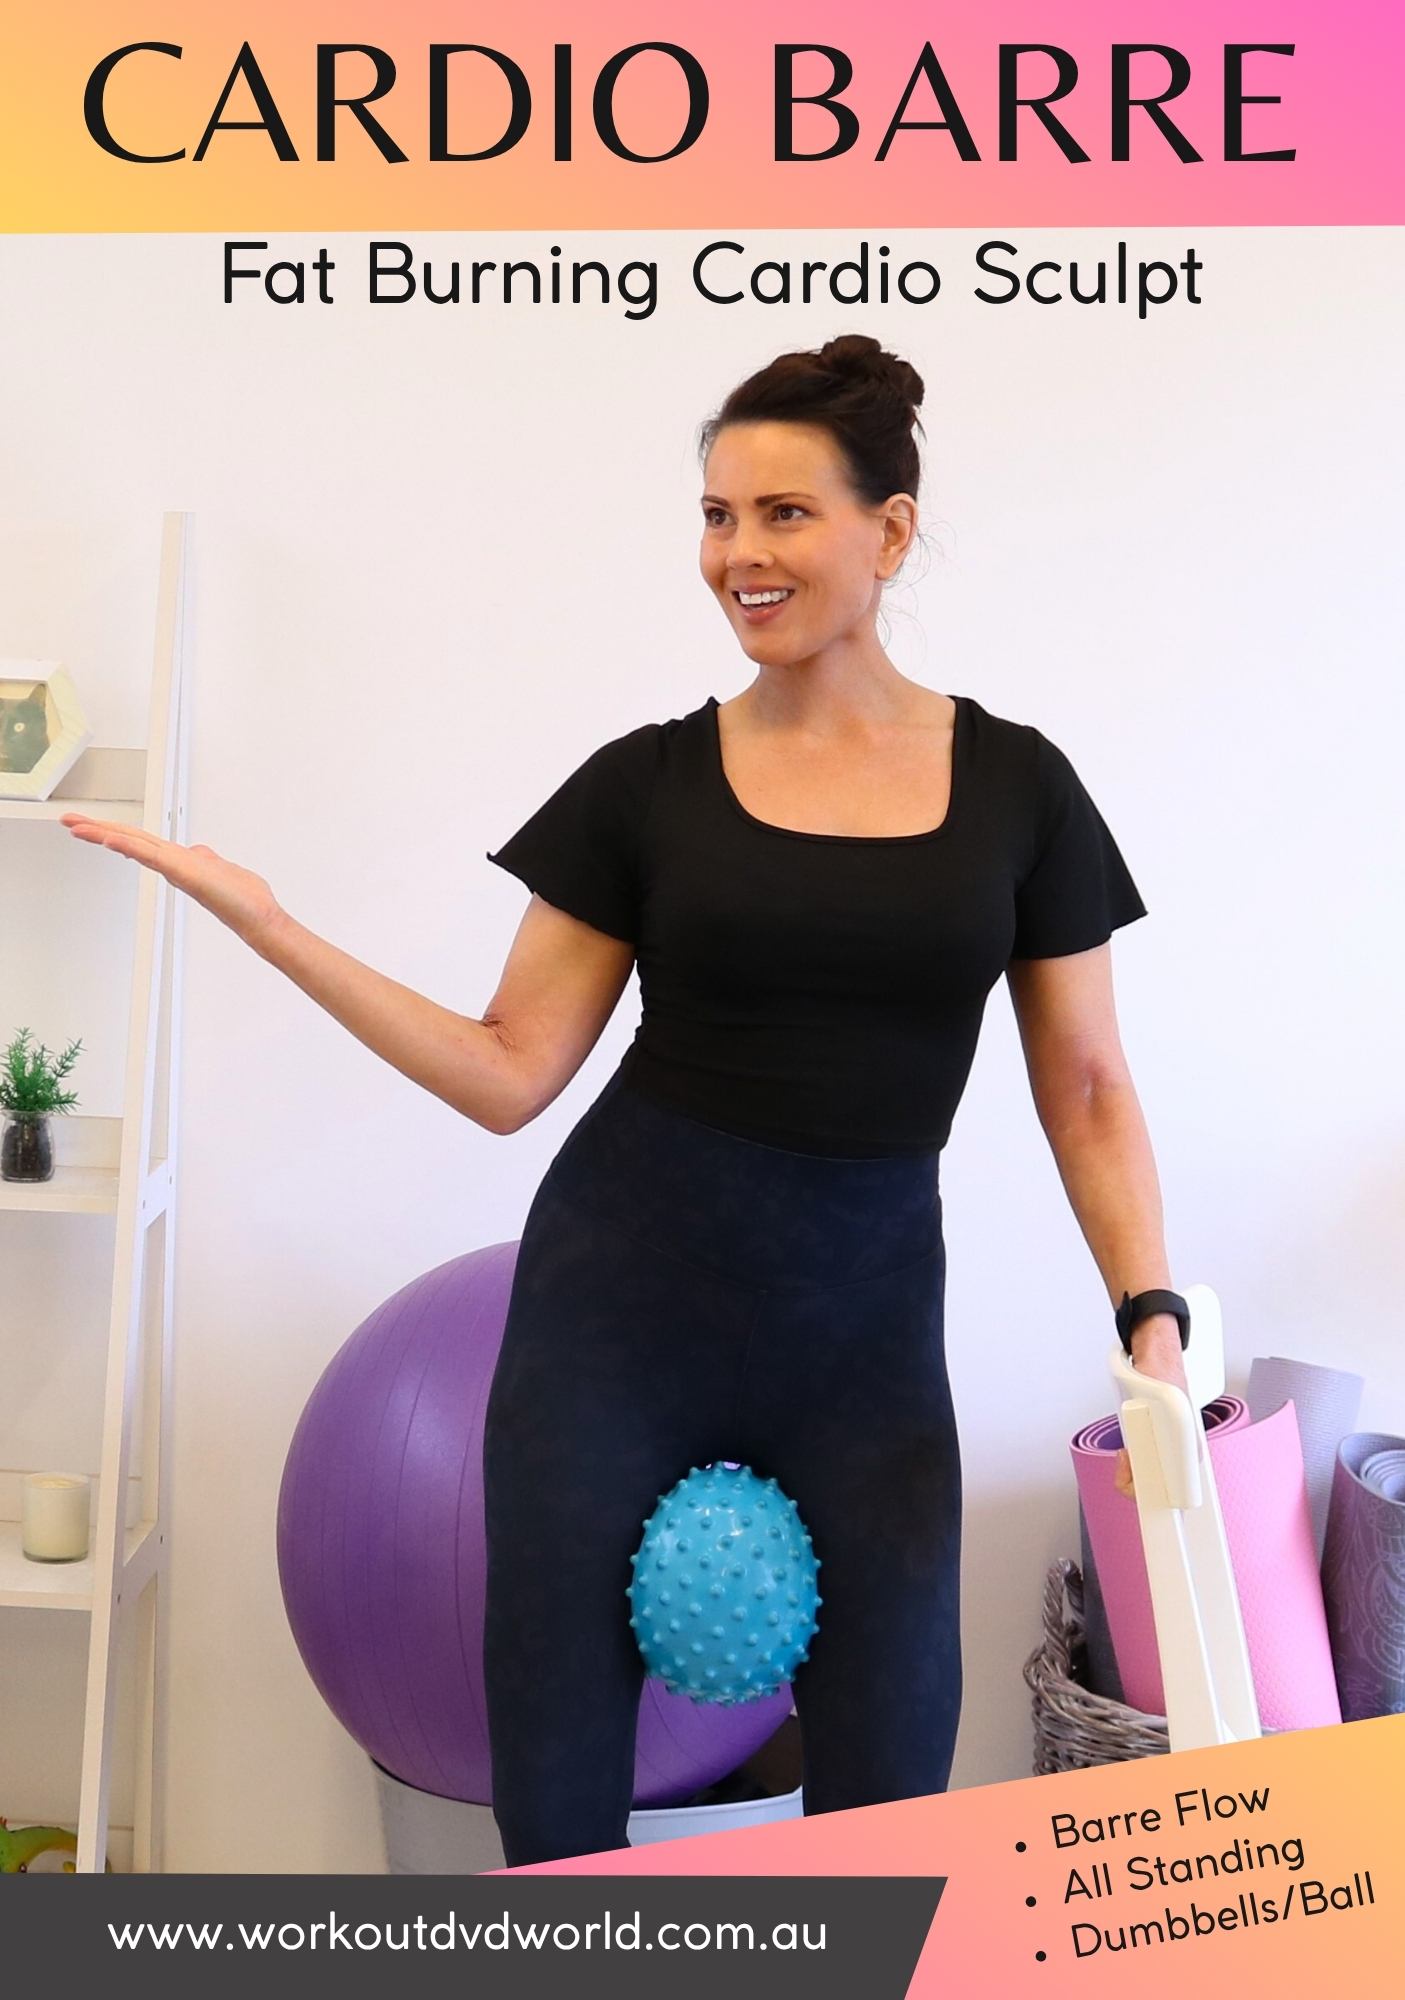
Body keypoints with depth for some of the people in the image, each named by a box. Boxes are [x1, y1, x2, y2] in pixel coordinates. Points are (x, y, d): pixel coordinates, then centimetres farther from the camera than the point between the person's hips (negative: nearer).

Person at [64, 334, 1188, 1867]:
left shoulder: (1014, 785, 3)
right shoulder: (649, 783, 2)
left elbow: (1084, 1087, 6)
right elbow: (510, 1073, 1)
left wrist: (1150, 1313, -6)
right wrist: (257, 917, -6)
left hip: (864, 1321, 0)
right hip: (622, 1295, 0)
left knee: (885, 1802, 1)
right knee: (554, 1795, 4)